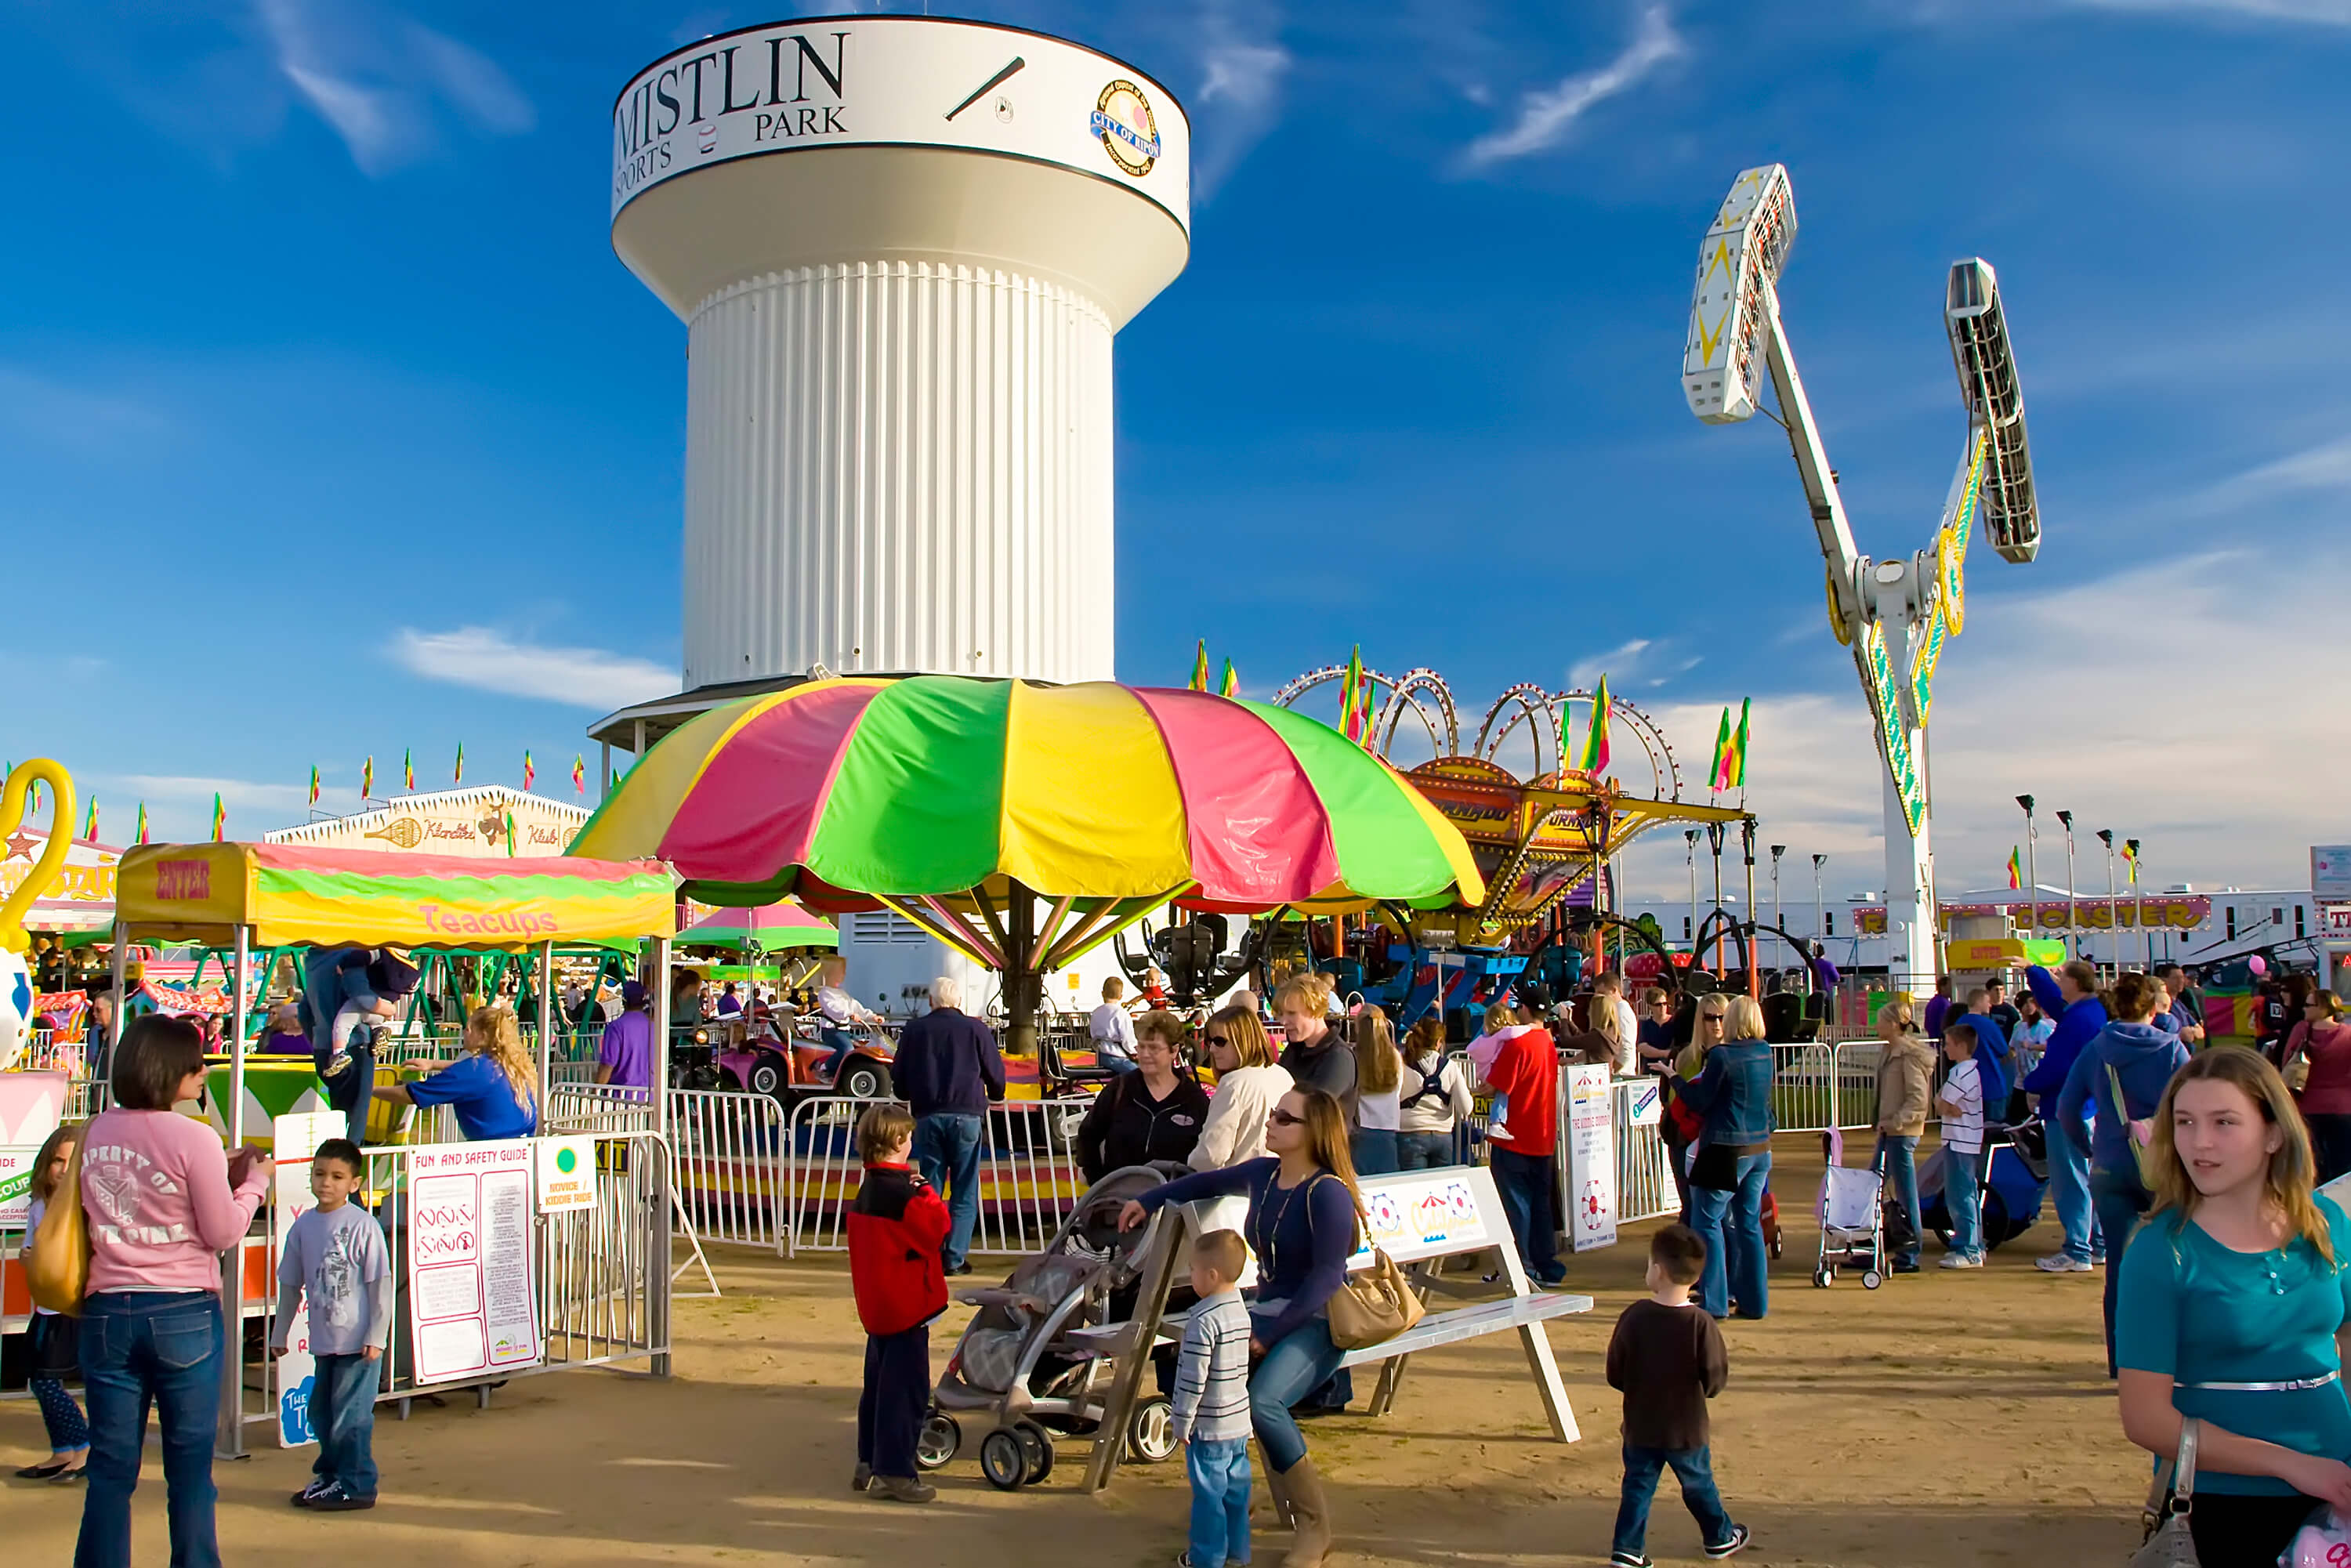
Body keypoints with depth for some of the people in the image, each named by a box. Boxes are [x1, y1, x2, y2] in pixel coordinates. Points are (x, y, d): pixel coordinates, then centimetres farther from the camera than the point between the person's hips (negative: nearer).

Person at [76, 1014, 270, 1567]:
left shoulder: (95, 1133, 4)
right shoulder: (194, 1138, -13)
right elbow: (223, 1232, -8)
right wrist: (254, 1181, 7)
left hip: (106, 1312, 4)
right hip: (183, 1314, -4)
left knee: (110, 1465, 10)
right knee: (190, 1465, 6)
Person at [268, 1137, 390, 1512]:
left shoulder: (363, 1226, -12)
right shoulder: (303, 1226, 4)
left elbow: (381, 1284, -10)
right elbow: (291, 1284, 15)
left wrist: (376, 1336, -11)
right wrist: (279, 1333, 19)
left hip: (359, 1342, -6)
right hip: (324, 1340, 6)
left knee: (350, 1414, -1)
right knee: (321, 1412, 15)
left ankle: (356, 1485, 11)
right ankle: (330, 1477, 31)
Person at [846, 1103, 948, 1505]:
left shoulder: (867, 1190, 9)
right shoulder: (901, 1192, -20)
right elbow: (938, 1228, -19)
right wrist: (927, 1193, -8)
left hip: (876, 1306, 10)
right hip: (907, 1306, -10)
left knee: (879, 1383, 18)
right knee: (906, 1388, -3)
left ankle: (868, 1464, 25)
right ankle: (894, 1472, -1)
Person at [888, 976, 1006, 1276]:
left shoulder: (915, 1030, 7)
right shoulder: (975, 1028, 2)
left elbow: (898, 1076, 12)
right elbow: (996, 1072, 7)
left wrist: (911, 1097, 32)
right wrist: (995, 1096, 28)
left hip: (927, 1117, 2)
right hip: (966, 1116, -2)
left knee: (929, 1189, 9)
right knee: (964, 1192, 4)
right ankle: (956, 1257, 0)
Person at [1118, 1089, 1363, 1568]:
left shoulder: (1328, 1193, -17)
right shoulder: (1263, 1174, 5)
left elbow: (1327, 1276, -20)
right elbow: (1209, 1183, 26)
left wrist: (1268, 1335, -20)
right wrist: (1149, 1201, 29)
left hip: (1317, 1322, -8)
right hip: (1268, 1311, 8)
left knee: (1261, 1401, -30)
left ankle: (1314, 1527, -13)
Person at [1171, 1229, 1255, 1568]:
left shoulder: (1203, 1320, -22)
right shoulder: (1241, 1311, 6)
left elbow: (1193, 1379, -21)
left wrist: (1182, 1423, -11)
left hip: (1209, 1426, -8)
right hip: (1240, 1422, 8)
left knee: (1209, 1494, 3)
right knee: (1236, 1488, 16)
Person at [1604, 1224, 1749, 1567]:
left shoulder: (1634, 1317, -15)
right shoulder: (1700, 1323, -20)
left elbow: (1615, 1374, -7)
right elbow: (1715, 1381, -13)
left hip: (1640, 1427, 1)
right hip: (1688, 1429, -1)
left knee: (1638, 1487, 12)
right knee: (1699, 1486, 19)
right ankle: (1719, 1537, 38)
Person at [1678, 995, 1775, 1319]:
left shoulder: (1722, 1056, -16)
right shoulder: (1765, 1053, 5)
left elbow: (1700, 1102, -9)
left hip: (1728, 1151, -7)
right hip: (1760, 1149, 7)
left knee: (1707, 1220, 1)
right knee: (1749, 1223, 13)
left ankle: (1715, 1301, -2)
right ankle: (1755, 1300, 16)